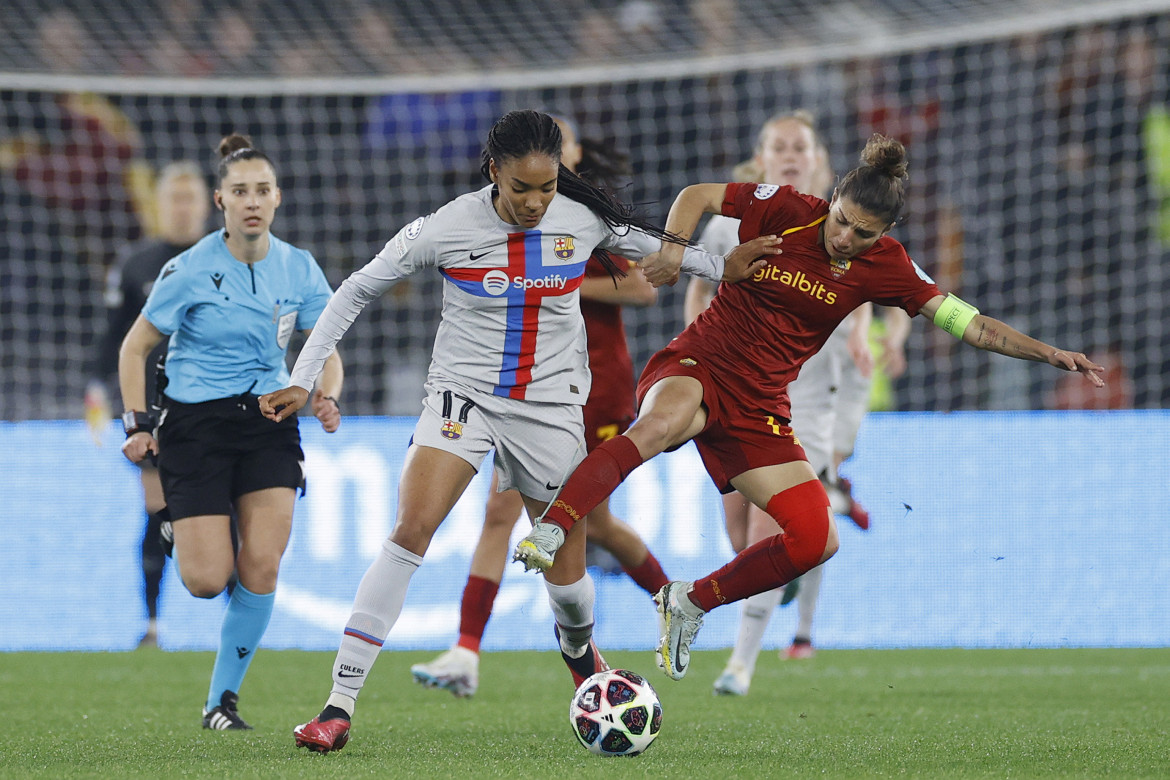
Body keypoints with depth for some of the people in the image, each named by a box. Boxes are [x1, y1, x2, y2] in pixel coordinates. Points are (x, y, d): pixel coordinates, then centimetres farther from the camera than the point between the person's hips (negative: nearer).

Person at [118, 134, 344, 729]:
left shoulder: (299, 268, 1)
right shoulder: (191, 269, -9)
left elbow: (327, 351, 11)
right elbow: (135, 347, 0)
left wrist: (327, 397, -9)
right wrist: (138, 424, -9)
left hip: (269, 422, 3)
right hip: (196, 425, -3)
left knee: (261, 568, -12)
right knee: (206, 581, -12)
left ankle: (223, 698, 4)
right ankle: (175, 528, 27)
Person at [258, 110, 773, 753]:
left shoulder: (584, 219, -8)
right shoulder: (448, 228, -14)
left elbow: (650, 244, 16)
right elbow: (356, 291, -4)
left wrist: (719, 267, 17)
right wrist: (302, 381, -6)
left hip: (550, 404, 2)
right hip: (464, 393, -2)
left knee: (565, 571, 6)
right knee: (410, 530, -23)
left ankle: (580, 649, 46)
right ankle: (339, 706, -23)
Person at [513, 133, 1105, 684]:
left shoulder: (884, 268, 0)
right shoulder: (786, 210, -8)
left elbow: (968, 323, 0)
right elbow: (697, 196, 1)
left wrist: (1049, 353, -9)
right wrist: (674, 248, -18)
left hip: (759, 408, 4)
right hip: (697, 368, -4)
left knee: (816, 540, -6)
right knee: (663, 423, -41)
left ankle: (692, 602, 11)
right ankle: (550, 533, -44)